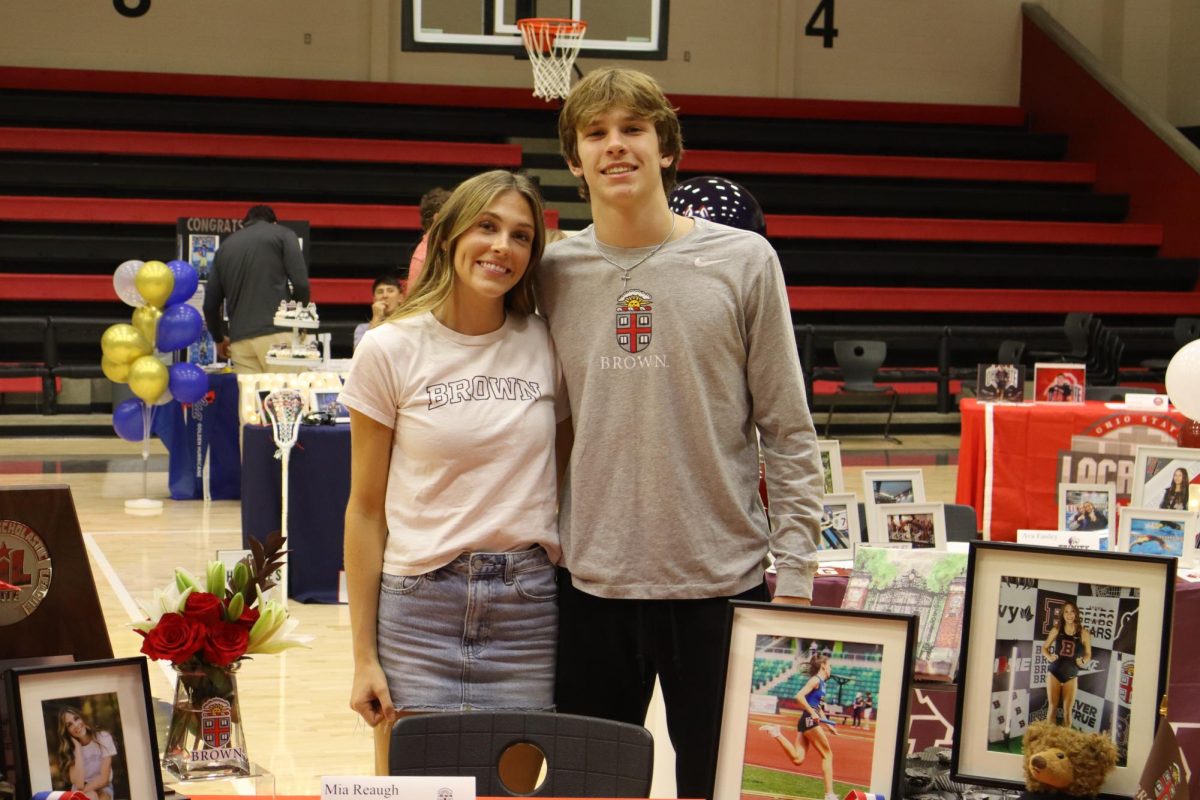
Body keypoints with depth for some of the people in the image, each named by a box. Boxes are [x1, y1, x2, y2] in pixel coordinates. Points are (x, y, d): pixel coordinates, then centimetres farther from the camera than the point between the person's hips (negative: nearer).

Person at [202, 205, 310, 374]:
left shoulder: (226, 246, 21)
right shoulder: (283, 234, 10)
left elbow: (210, 304, 19)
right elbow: (300, 283, -3)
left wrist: (219, 338, 36)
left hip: (240, 339, 4)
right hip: (277, 332, -4)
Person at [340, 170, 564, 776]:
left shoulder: (546, 345, 3)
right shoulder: (390, 350, -2)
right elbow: (366, 508, 0)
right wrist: (364, 656, -2)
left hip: (528, 608, 2)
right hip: (420, 606, -1)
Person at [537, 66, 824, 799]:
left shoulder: (743, 261, -2)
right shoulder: (554, 272, 4)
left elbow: (789, 431, -1)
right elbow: (542, 426, 10)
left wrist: (794, 569, -6)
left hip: (722, 581, -2)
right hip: (591, 584, 2)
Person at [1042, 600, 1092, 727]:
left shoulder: (1083, 633, -4)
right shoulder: (1056, 630, 0)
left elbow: (1088, 654, 4)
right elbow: (1044, 647, 9)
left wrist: (1084, 662, -17)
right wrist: (1049, 657, -11)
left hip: (1071, 675, -1)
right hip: (1054, 673, 1)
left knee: (1067, 710, 1)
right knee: (1052, 707, 5)